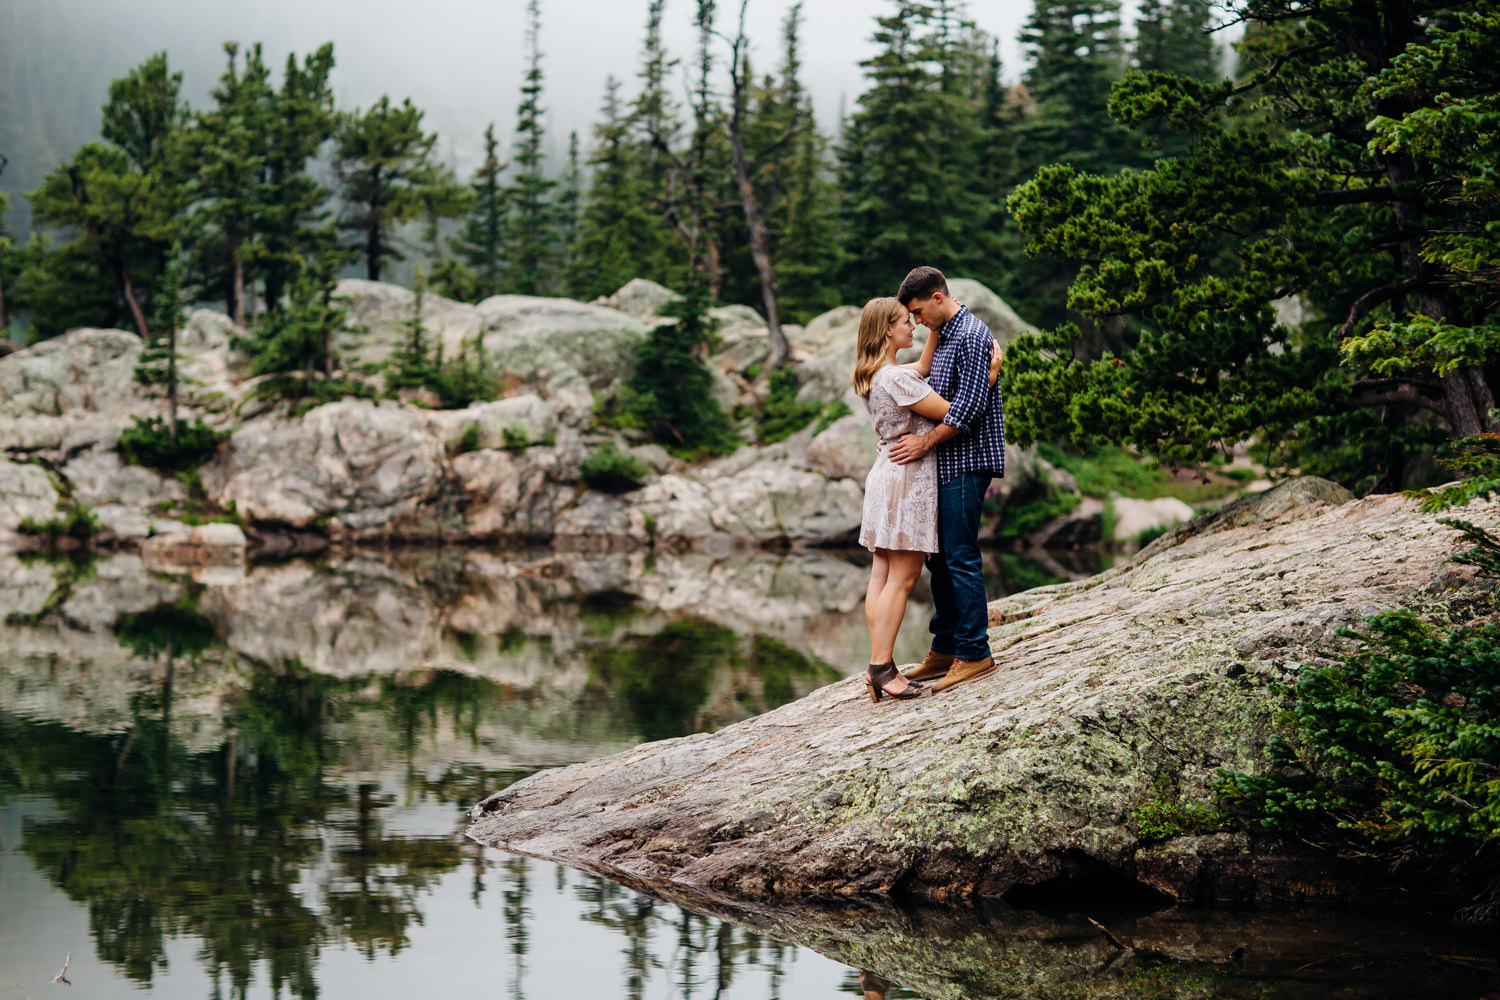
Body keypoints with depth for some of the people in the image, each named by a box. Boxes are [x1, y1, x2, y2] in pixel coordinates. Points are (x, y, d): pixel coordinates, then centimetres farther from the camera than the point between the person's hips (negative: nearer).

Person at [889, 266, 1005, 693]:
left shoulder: (972, 335, -13)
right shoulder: (944, 335, 18)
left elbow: (971, 403, -21)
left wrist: (926, 442, -18)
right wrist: (912, 437, 16)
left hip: (966, 463, -10)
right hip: (947, 464, 10)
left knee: (960, 558, -9)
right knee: (940, 557, 12)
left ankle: (974, 654, -6)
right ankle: (945, 649, 19)